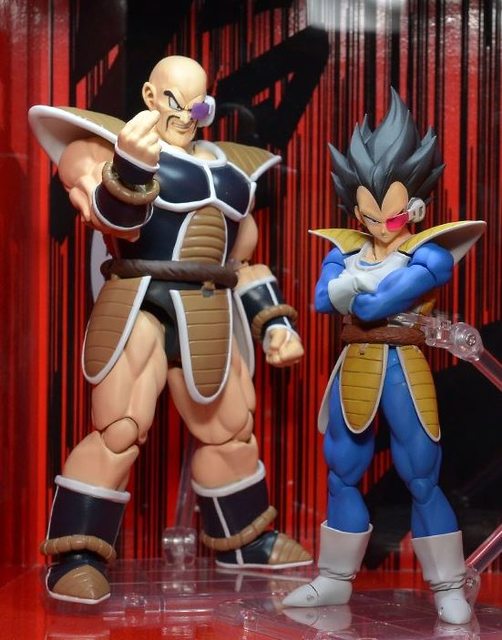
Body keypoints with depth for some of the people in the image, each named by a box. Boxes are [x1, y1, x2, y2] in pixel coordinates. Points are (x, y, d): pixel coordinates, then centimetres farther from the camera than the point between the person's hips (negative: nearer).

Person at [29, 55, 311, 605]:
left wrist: (274, 322, 16)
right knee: (119, 433, -15)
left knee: (230, 430, 15)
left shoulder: (230, 167, 17)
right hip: (140, 307, -7)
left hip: (207, 317, 7)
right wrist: (130, 166, -43)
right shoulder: (117, 145, -4)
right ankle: (75, 559, -6)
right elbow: (114, 218, -24)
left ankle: (243, 541, 32)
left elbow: (242, 259, 22)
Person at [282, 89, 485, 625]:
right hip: (354, 368, 6)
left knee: (422, 481, -2)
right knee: (341, 476, 12)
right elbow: (323, 298, -9)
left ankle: (448, 588, 10)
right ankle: (335, 580, 24)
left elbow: (376, 305, -21)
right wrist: (364, 283, -18)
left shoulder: (429, 253, -10)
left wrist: (351, 293, -3)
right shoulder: (345, 249, 8)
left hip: (403, 369, -5)